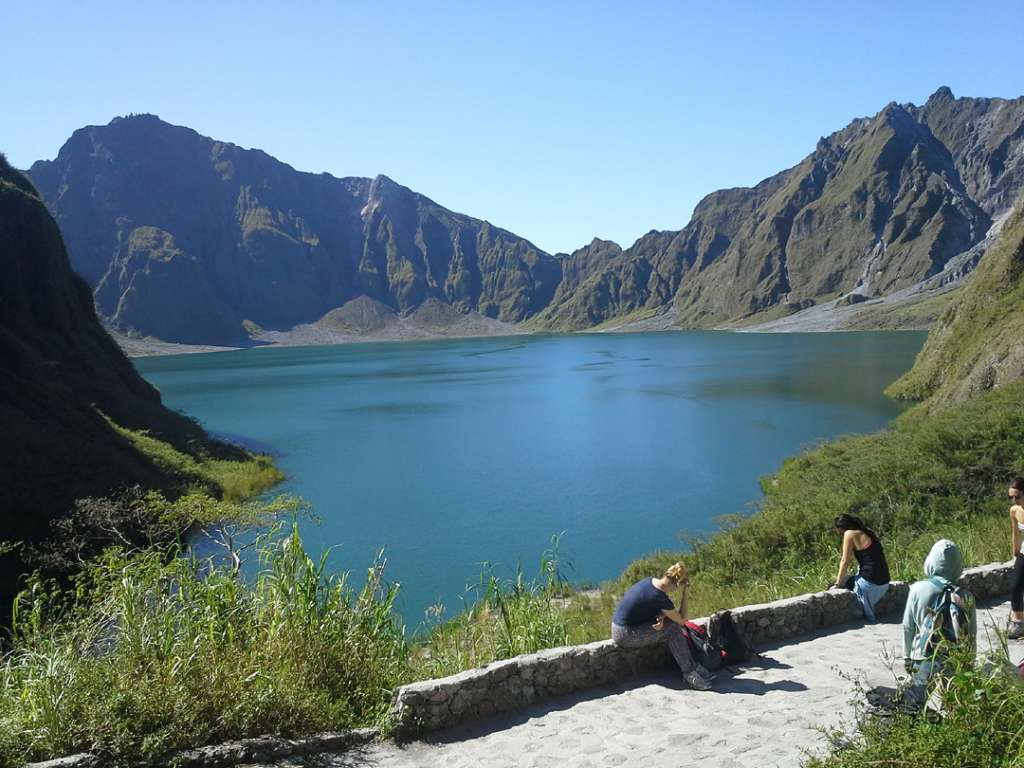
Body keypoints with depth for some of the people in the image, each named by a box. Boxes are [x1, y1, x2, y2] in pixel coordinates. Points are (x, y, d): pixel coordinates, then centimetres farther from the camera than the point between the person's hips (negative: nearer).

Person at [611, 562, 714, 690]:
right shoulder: (660, 598, -23)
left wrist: (661, 617, -9)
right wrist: (684, 594, -8)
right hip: (625, 635, -9)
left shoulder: (650, 581, 2)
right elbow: (682, 620, -9)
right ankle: (689, 674, -1)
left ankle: (693, 666, 8)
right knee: (673, 630, -10)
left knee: (672, 624, 5)